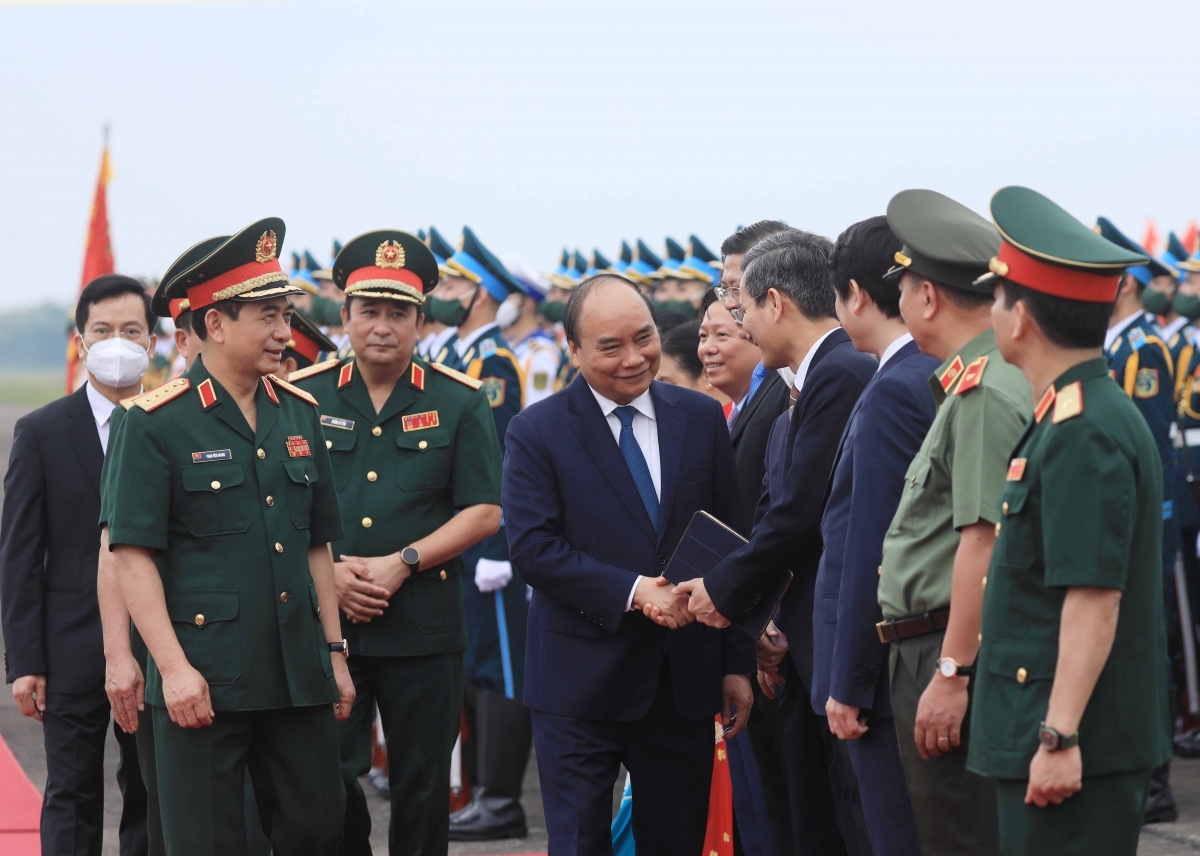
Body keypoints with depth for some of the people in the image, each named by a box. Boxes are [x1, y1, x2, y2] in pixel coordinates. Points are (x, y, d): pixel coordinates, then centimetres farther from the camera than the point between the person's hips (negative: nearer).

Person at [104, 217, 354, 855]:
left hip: (298, 676, 5)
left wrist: (334, 651, 12)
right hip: (203, 681, -5)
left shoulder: (299, 414, 11)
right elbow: (131, 556, -10)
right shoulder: (155, 424, -7)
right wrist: (172, 666, -16)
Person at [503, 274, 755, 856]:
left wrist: (737, 662, 5)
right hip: (582, 681, -3)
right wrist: (632, 590, -21)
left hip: (685, 678, 3)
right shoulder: (538, 432, -4)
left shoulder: (702, 419, 6)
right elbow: (532, 547, -12)